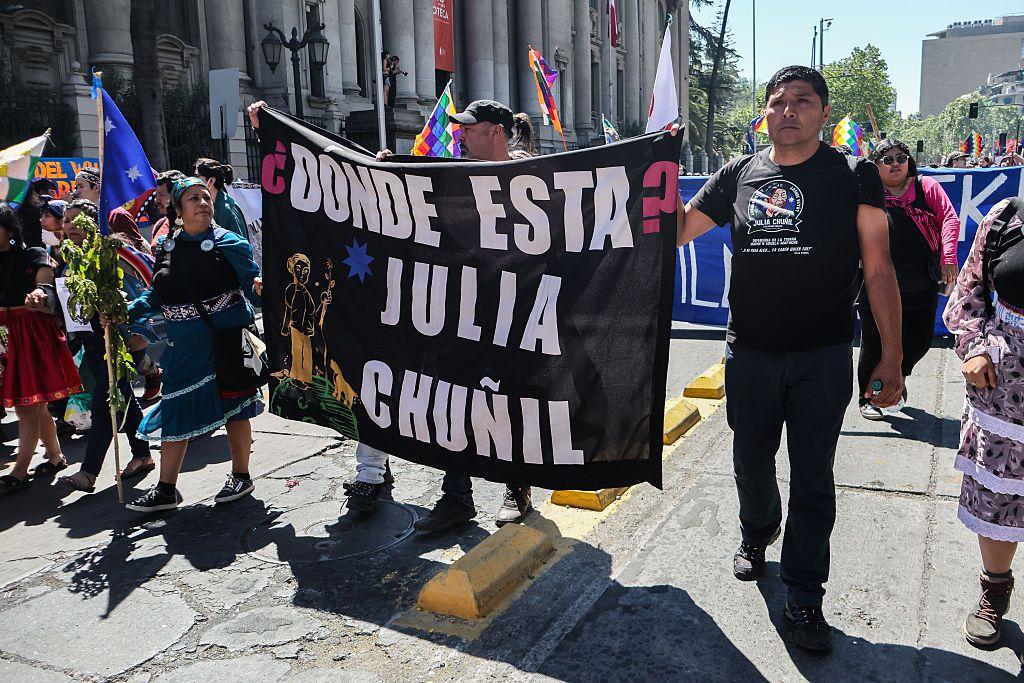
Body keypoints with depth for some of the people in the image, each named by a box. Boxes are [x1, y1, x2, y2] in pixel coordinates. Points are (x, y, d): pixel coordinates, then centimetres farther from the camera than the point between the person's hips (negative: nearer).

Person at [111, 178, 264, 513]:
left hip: (227, 338, -4)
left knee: (234, 408, 8)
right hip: (185, 344, 4)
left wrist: (258, 287, -20)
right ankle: (166, 490, 21)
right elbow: (157, 295, 13)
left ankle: (241, 477, 27)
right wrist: (123, 313, 4)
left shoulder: (229, 243, -5)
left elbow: (254, 285, -2)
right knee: (175, 410, 8)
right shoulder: (167, 248, 7)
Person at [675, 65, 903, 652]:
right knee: (751, 462, 18)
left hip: (824, 357, -2)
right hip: (750, 354, 3)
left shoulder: (854, 177, -3)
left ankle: (804, 598, 19)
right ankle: (758, 536, 47)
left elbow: (879, 270, -5)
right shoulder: (739, 175, 4)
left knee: (812, 478, 4)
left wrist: (892, 356, -9)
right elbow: (677, 231, 6)